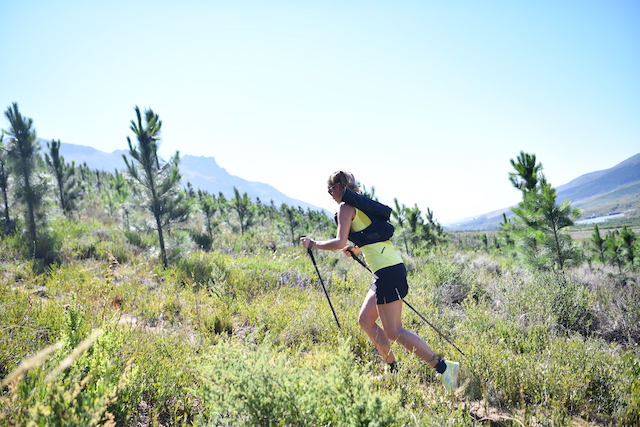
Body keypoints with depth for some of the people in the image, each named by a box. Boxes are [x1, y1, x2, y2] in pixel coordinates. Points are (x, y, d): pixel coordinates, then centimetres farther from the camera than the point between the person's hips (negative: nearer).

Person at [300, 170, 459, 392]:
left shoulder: (346, 207, -6)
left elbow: (339, 243, -15)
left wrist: (313, 243, -1)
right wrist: (357, 249, 27)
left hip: (387, 271, -10)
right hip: (392, 267, 10)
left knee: (393, 332, -4)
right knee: (365, 319, 16)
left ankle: (443, 367, -2)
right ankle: (393, 368, 21)